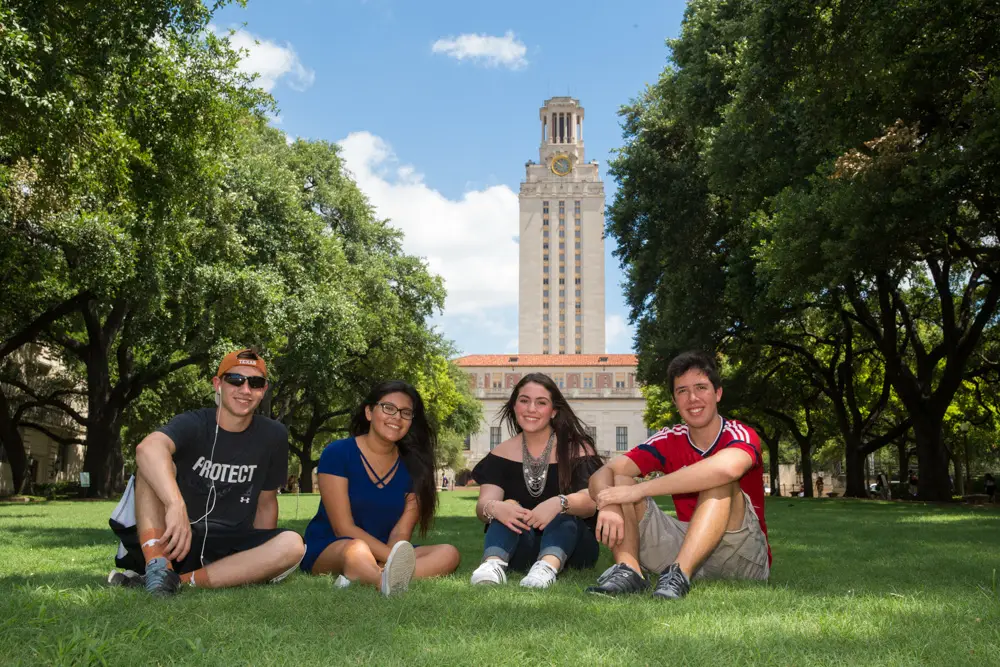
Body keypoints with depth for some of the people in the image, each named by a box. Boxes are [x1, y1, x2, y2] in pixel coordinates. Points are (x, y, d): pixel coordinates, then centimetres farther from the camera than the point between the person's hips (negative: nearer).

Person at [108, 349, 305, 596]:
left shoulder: (273, 436, 2)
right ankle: (158, 565, -34)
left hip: (229, 548, 2)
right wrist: (176, 504, -50)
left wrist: (261, 558, 7)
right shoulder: (192, 425, -10)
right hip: (173, 539, -2)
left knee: (292, 544, -26)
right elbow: (148, 448, -33)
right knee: (154, 466, -22)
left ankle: (181, 580, -28)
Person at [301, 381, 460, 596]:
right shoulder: (337, 453, -8)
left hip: (383, 554, 5)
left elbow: (401, 533, -3)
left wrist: (396, 560, -27)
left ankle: (358, 579, -40)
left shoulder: (412, 466, 4)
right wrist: (394, 558, -25)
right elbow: (343, 528, -13)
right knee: (357, 550, -38)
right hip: (327, 550, -5)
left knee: (448, 554, -21)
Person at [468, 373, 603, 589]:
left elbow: (590, 501, -16)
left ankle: (549, 566, -57)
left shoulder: (577, 449, -1)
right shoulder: (501, 454, 6)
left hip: (571, 545, -1)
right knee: (508, 507, -26)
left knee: (564, 511, -30)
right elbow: (483, 503, -8)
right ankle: (494, 563, -53)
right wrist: (493, 508, -34)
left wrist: (559, 504, -39)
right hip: (519, 548, 2)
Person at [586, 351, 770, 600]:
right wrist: (608, 505, -35)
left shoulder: (741, 436, -11)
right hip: (685, 546, 4)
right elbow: (603, 473, -9)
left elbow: (728, 468, -38)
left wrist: (639, 490, -35)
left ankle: (680, 574, -41)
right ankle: (628, 570, -30)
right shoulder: (670, 441, 2)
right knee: (618, 481, -9)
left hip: (745, 558, -4)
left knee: (719, 481, -30)